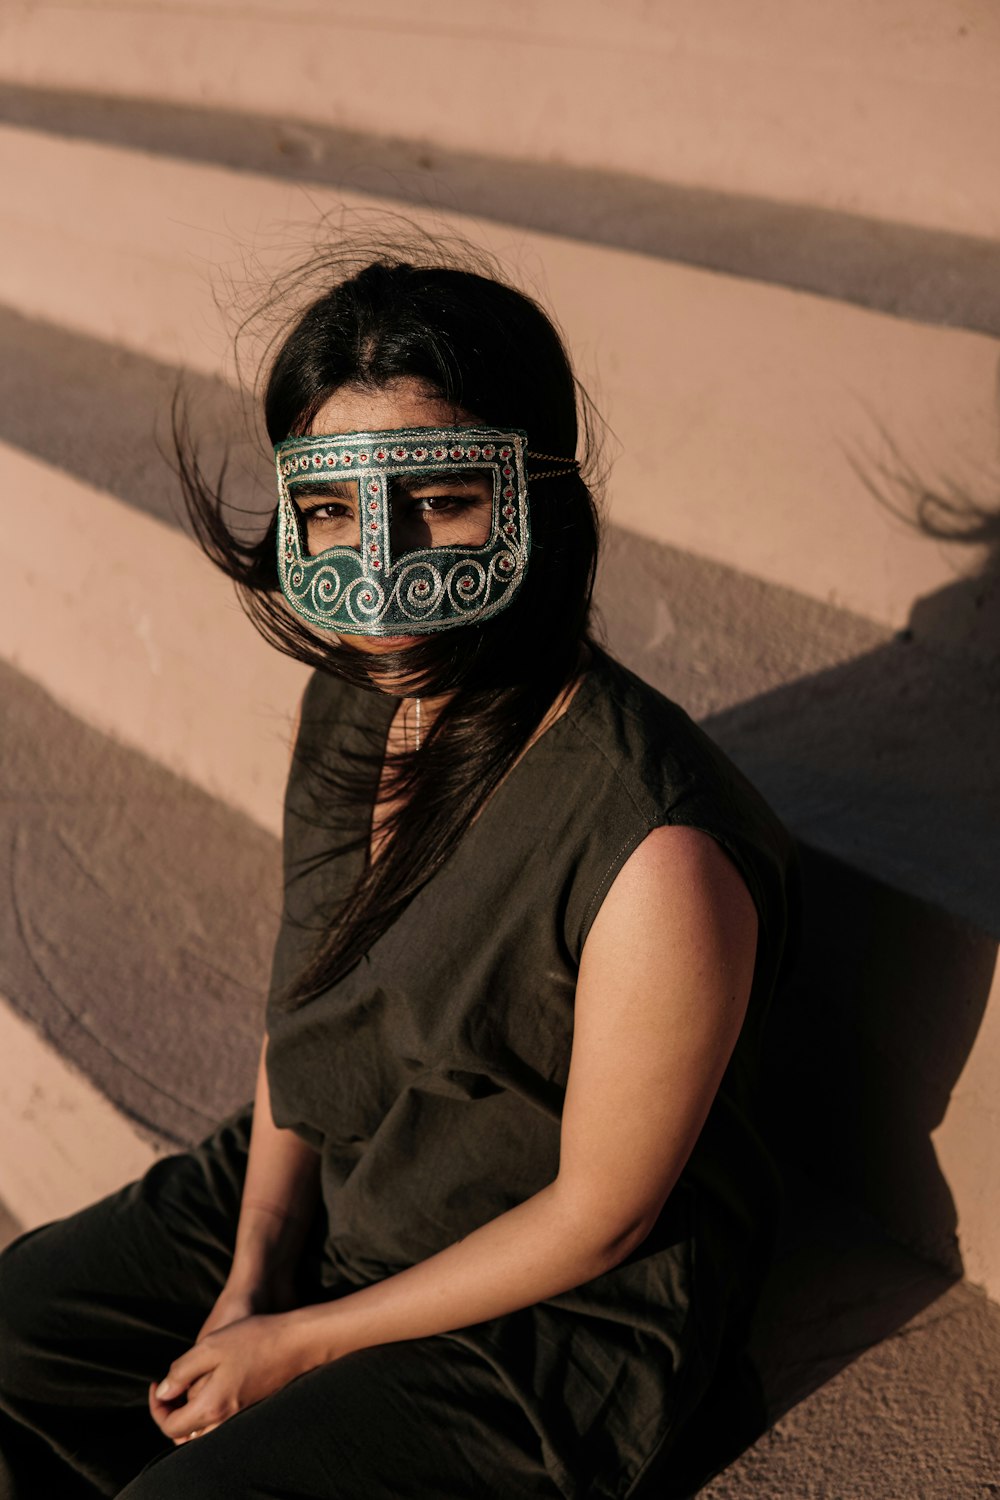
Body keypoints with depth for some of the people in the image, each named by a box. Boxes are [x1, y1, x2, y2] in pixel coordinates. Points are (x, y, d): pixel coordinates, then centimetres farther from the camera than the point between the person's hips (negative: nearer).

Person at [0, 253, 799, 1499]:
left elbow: (600, 1215, -22)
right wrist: (254, 1273, -5)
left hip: (551, 1314, -6)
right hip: (317, 1200, 7)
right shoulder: (351, 699, -10)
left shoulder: (659, 858, -34)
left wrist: (302, 1344, -12)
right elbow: (306, 994, 4)